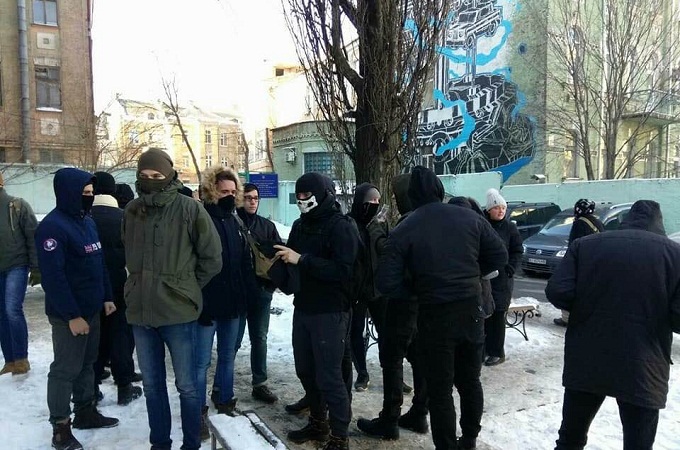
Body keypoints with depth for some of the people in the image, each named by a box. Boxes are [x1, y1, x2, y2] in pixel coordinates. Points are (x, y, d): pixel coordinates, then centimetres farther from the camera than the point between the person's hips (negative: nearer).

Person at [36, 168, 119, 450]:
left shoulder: (87, 221, 10)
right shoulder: (52, 227, -18)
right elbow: (53, 276, -22)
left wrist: (107, 297, 13)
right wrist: (72, 315, -22)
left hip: (91, 309, 8)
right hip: (69, 315, -8)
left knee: (87, 364, 18)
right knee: (65, 369, 3)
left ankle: (86, 412, 32)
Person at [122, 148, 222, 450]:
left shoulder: (189, 208, -9)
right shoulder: (132, 211, 4)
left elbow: (212, 258, -5)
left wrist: (186, 287, 2)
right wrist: (144, 284, 12)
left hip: (177, 311, -4)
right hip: (140, 310, 5)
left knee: (187, 386, 7)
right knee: (152, 385, 17)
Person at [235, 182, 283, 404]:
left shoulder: (267, 225, 10)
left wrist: (272, 282, -3)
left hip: (262, 290, 4)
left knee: (260, 339, 11)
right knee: (234, 340, 3)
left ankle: (260, 384, 22)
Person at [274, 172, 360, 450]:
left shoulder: (341, 227, -12)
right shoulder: (301, 225, 11)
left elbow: (344, 271, -24)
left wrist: (301, 259, -25)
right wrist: (280, 261, 0)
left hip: (330, 313, -7)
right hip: (303, 309, 8)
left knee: (329, 377, -2)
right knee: (305, 371, 16)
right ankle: (317, 423, 35)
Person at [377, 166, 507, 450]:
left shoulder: (403, 230, -11)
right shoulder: (470, 218, -2)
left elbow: (387, 282, -15)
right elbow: (500, 257, 6)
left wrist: (415, 293, 2)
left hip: (435, 317, -4)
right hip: (471, 311, 4)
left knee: (440, 389, 11)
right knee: (470, 381, 22)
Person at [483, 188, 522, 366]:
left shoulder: (510, 228, 0)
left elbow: (518, 251, 3)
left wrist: (510, 269, -7)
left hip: (502, 279, -2)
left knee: (498, 316, 2)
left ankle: (497, 353, 13)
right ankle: (484, 349, 20)